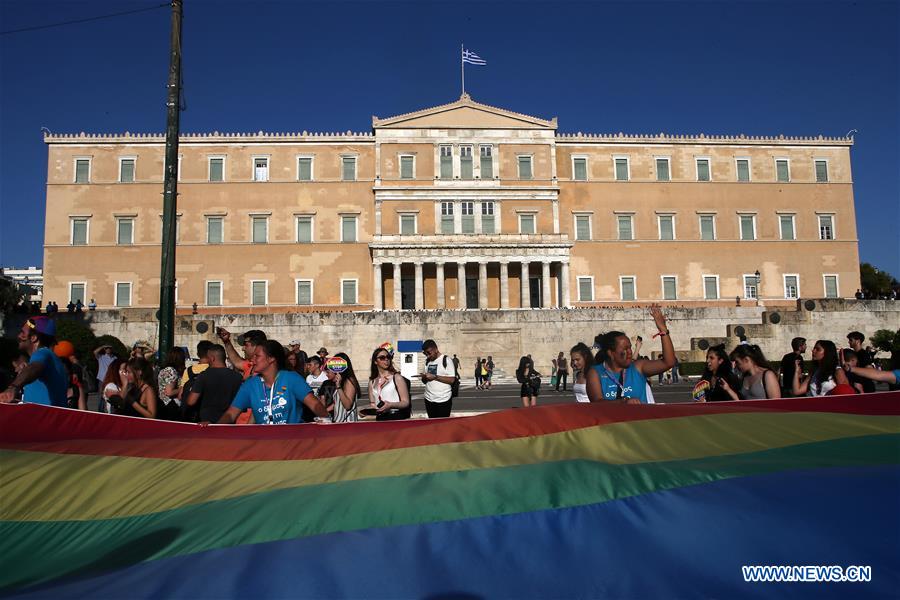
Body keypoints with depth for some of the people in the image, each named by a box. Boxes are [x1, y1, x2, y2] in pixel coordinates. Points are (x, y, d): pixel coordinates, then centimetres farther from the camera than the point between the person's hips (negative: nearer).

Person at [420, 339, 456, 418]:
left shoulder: (446, 360, -8)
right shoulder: (427, 362, 11)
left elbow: (451, 380, -15)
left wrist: (434, 377, -20)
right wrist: (424, 377, -6)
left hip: (443, 400, -6)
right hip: (429, 399, 6)